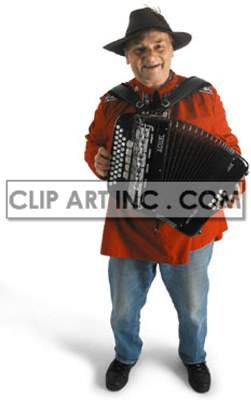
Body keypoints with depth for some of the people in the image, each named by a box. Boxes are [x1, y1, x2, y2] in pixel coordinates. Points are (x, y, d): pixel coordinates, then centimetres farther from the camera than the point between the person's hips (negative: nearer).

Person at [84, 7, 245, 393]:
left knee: (193, 309, 20)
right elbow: (93, 144, 11)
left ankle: (194, 357, 53)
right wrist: (97, 162, -11)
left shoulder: (204, 96, -6)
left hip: (191, 228, 0)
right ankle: (126, 355, 52)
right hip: (127, 229, 1)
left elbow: (227, 145, 3)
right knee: (123, 311, 18)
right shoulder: (112, 102, -3)